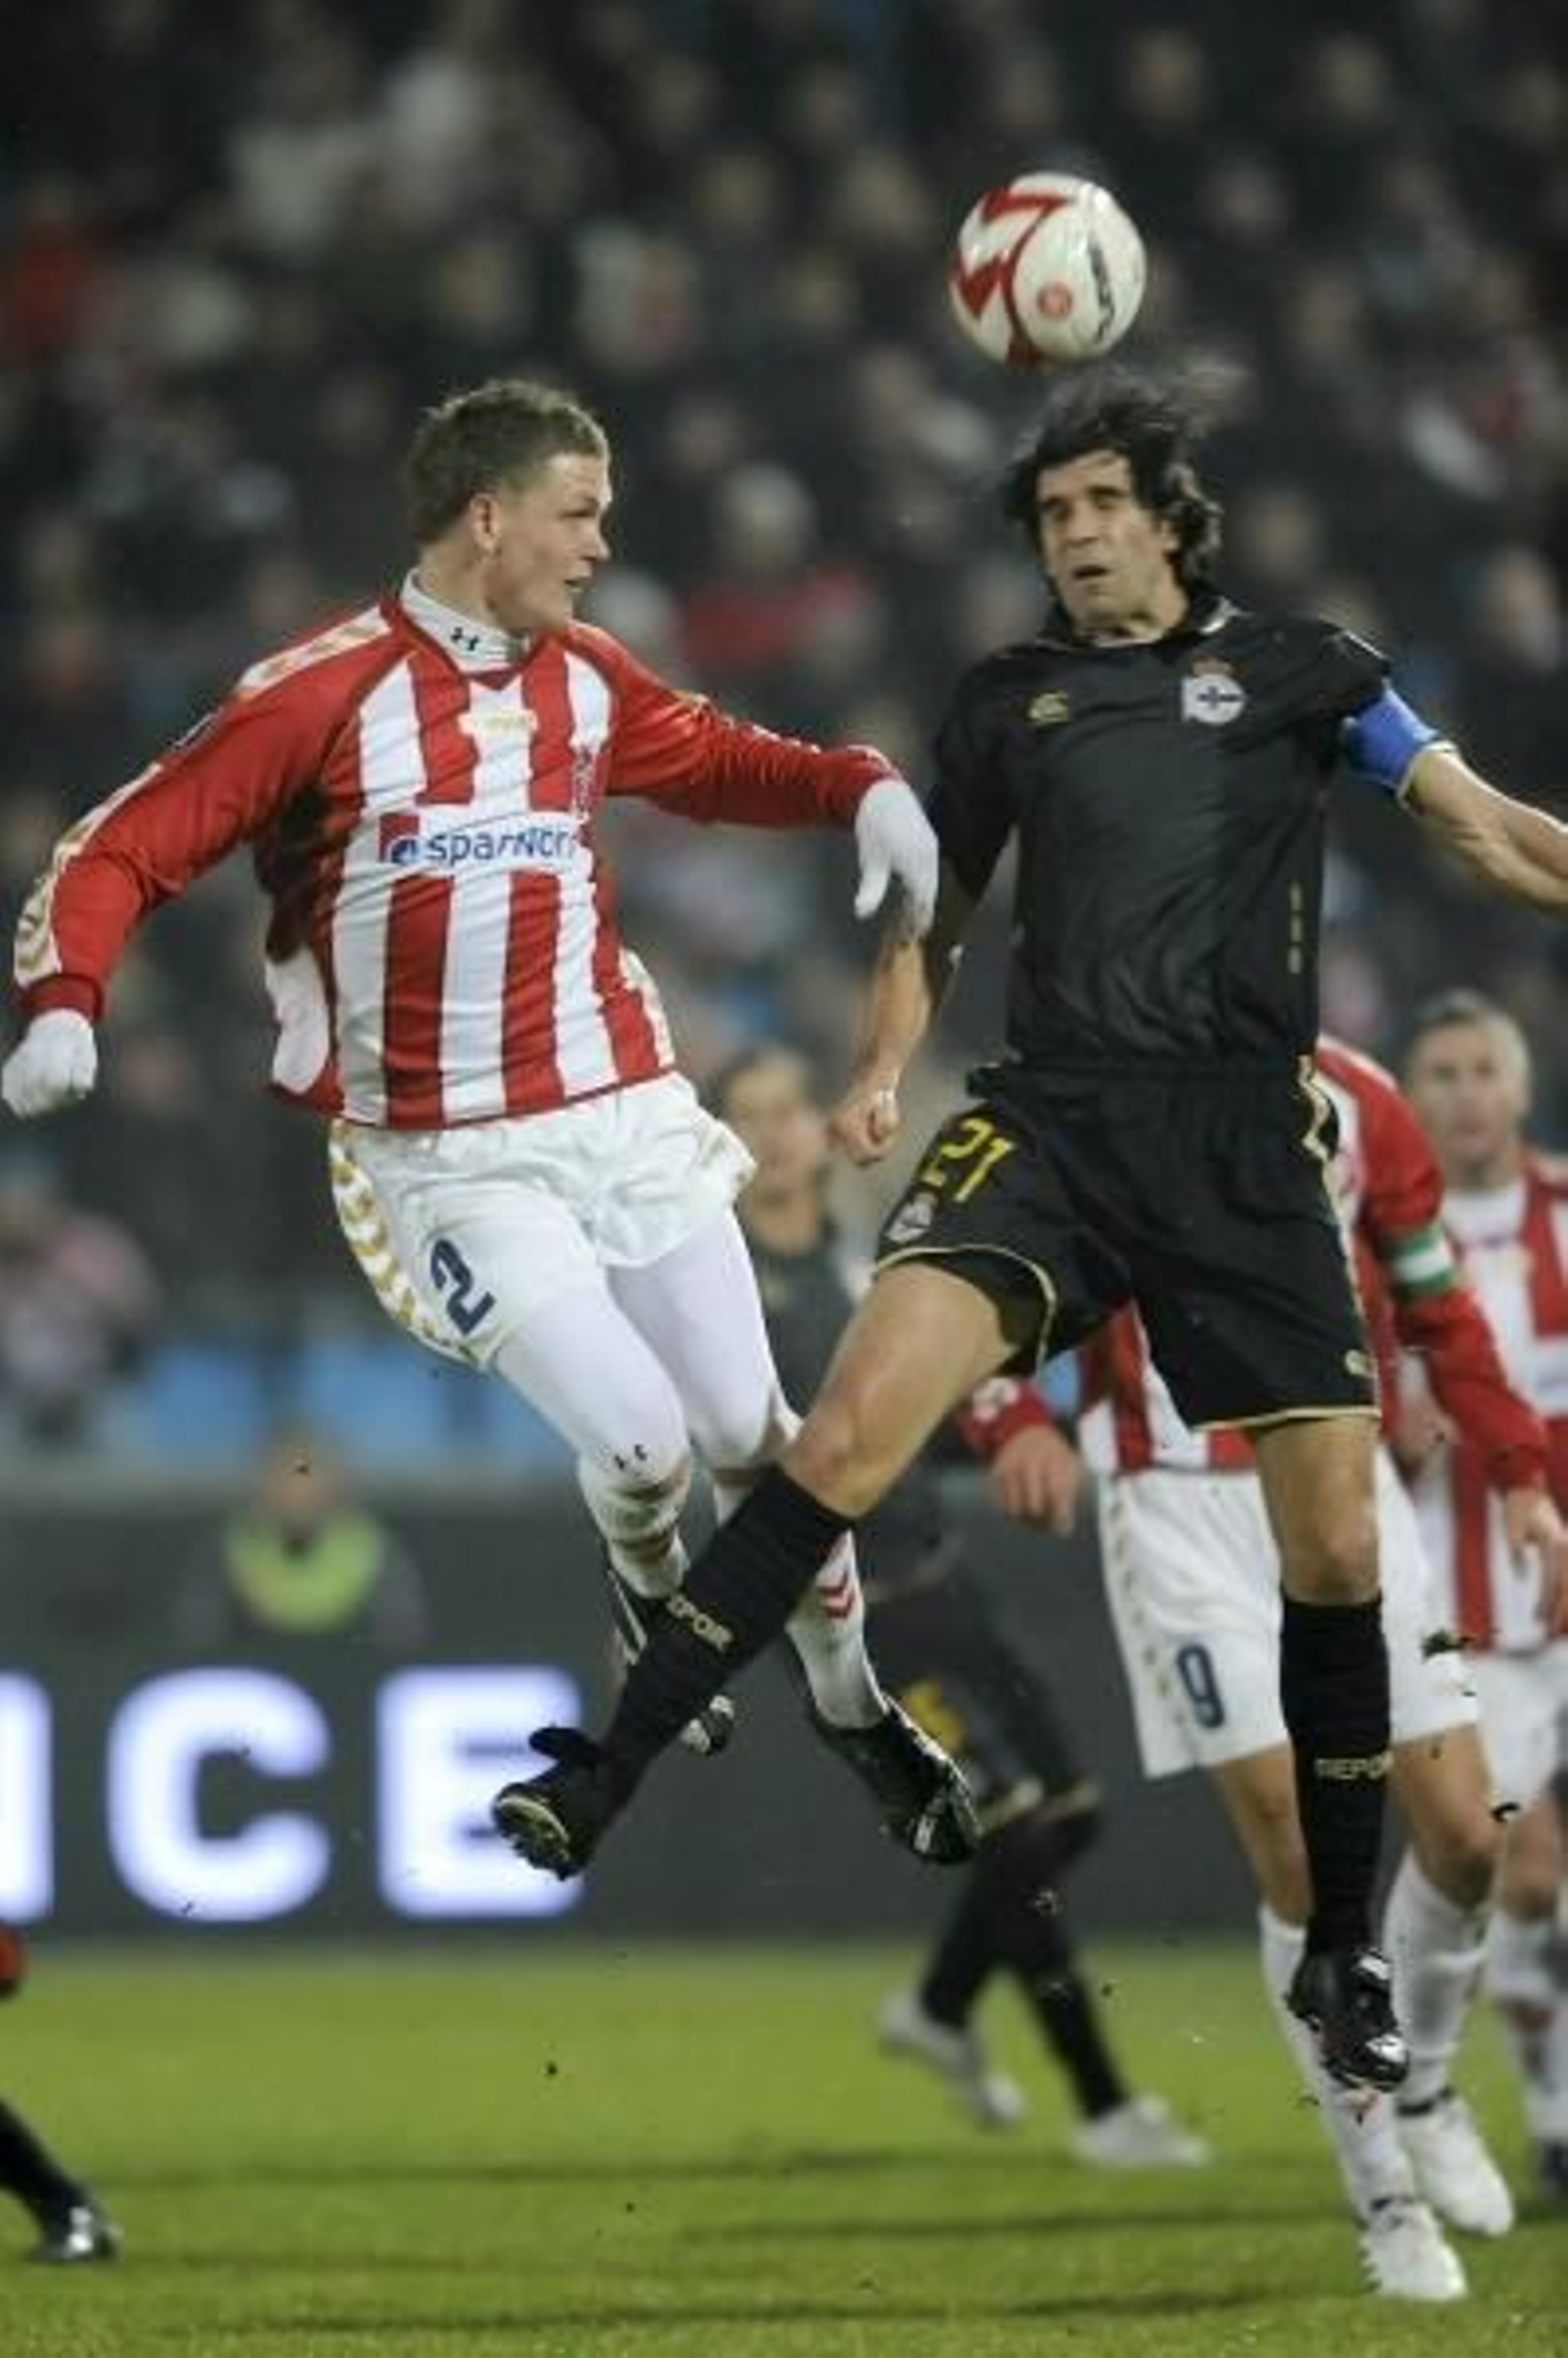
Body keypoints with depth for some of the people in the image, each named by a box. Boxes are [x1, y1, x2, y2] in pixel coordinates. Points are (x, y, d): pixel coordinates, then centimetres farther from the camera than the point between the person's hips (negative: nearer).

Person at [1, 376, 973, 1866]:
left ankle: (854, 1708, 25)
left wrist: (862, 791, 7)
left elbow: (717, 761, 25)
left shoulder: (586, 680, 7)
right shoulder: (322, 694, -12)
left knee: (749, 1431, 4)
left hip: (624, 1116, 5)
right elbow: (120, 852, -11)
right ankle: (653, 1597, 19)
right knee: (638, 1438, -16)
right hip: (450, 1166, -5)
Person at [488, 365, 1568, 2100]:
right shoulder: (1006, 702, 15)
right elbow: (938, 915, 24)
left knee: (1335, 1543, -3)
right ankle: (605, 1778, -22)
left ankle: (1343, 1955, 13)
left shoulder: (1293, 667, 10)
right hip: (1052, 1115, 0)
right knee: (860, 1414, -21)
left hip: (1246, 1149, 0)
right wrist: (881, 1074, 8)